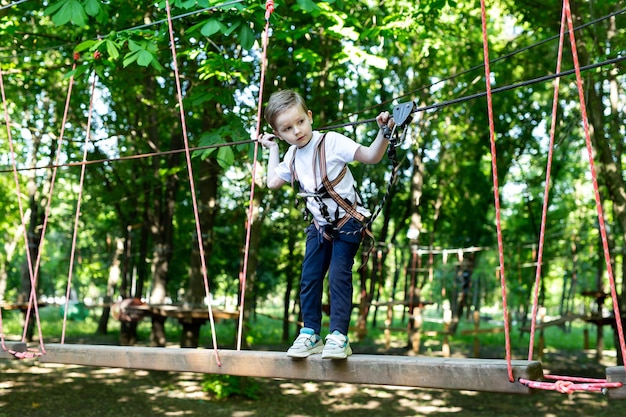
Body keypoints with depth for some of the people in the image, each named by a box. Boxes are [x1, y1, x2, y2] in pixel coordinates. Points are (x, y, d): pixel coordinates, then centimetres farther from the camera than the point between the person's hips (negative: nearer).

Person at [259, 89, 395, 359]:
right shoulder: (292, 156, 1)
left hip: (348, 222, -6)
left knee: (339, 275, -13)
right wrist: (272, 149, 19)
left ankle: (338, 337, -6)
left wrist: (383, 134, -40)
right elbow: (273, 182, 15)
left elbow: (371, 157, -23)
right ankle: (310, 335, 14)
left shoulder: (331, 142, -19)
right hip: (320, 225, 6)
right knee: (309, 278, 3)